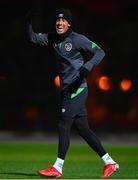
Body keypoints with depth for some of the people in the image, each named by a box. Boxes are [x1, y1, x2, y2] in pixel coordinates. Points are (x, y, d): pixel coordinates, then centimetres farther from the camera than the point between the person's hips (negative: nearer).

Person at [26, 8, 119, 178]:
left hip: (76, 88, -8)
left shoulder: (77, 39, -10)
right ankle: (109, 163, 12)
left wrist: (88, 66, -29)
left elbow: (100, 52, -12)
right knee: (82, 128, 7)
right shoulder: (52, 38, 11)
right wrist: (29, 22, -7)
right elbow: (33, 38, 11)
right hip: (67, 89, 8)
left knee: (64, 125, -8)